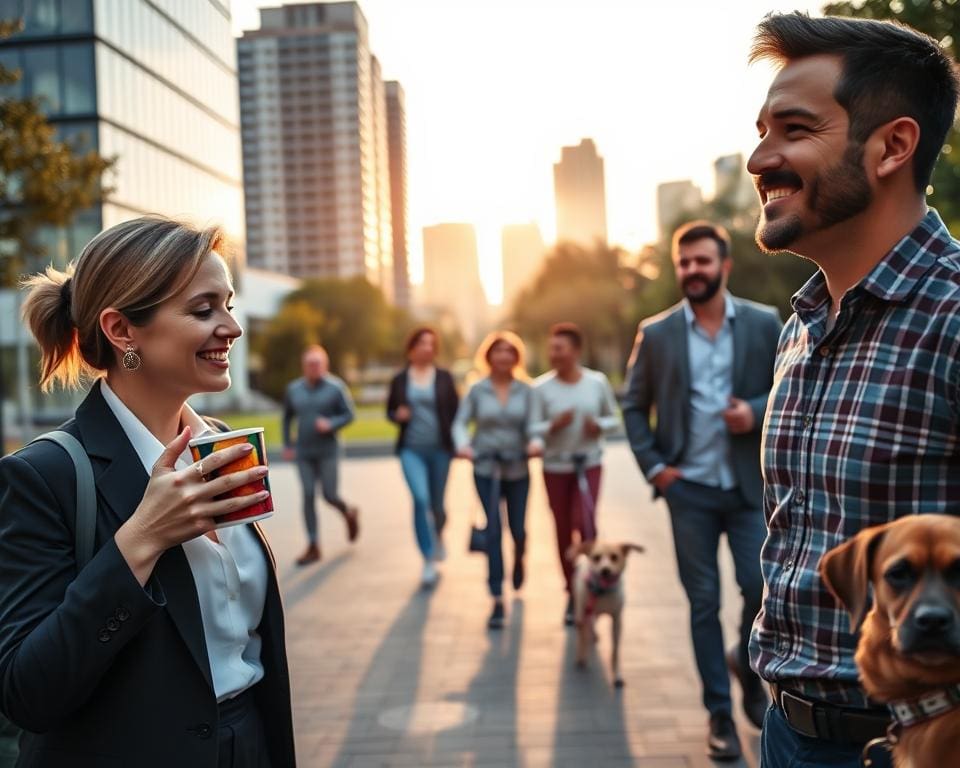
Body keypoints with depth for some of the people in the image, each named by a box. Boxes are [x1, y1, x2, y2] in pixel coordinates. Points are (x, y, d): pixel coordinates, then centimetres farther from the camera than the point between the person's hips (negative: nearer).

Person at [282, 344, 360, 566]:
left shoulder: (336, 387, -6)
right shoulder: (293, 389, 5)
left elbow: (349, 414, -4)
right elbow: (287, 417, 17)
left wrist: (331, 424, -22)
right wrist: (287, 444, 12)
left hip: (328, 451, -3)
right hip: (303, 453, 3)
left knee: (329, 495, -1)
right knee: (308, 496, -3)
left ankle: (349, 513, 34)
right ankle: (313, 546, 3)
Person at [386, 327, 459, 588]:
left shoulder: (444, 378, 1)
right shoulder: (400, 380, 3)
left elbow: (456, 411, 2)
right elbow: (390, 411, 12)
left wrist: (455, 442, -8)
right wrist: (398, 415, -10)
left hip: (439, 449, 1)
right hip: (411, 449, -1)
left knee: (436, 503, 11)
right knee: (420, 499, -17)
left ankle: (438, 536, 47)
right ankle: (429, 561, -8)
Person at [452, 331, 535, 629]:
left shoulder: (525, 390, -2)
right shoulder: (477, 390, -2)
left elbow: (531, 425, -5)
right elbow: (461, 421, -1)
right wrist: (462, 444, -20)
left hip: (517, 468, 1)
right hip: (486, 468, -1)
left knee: (518, 529, 8)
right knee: (493, 528, -8)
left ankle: (518, 561, 46)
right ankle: (497, 600, -3)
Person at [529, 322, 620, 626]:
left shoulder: (598, 382, -2)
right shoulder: (542, 387, -6)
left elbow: (613, 418, 9)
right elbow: (532, 429, -6)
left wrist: (600, 426, -12)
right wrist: (553, 425, -24)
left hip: (589, 464, 0)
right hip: (555, 467, 0)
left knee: (585, 521, -18)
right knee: (563, 531, 6)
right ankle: (572, 594, 22)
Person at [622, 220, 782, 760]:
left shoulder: (765, 324, 2)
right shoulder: (656, 334, 2)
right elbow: (634, 406, 8)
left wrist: (758, 412, -15)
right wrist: (652, 465, -3)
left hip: (750, 486, 0)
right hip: (689, 490, 0)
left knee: (762, 588, -3)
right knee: (704, 603, 5)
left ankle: (747, 665, 30)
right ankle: (720, 713, 19)